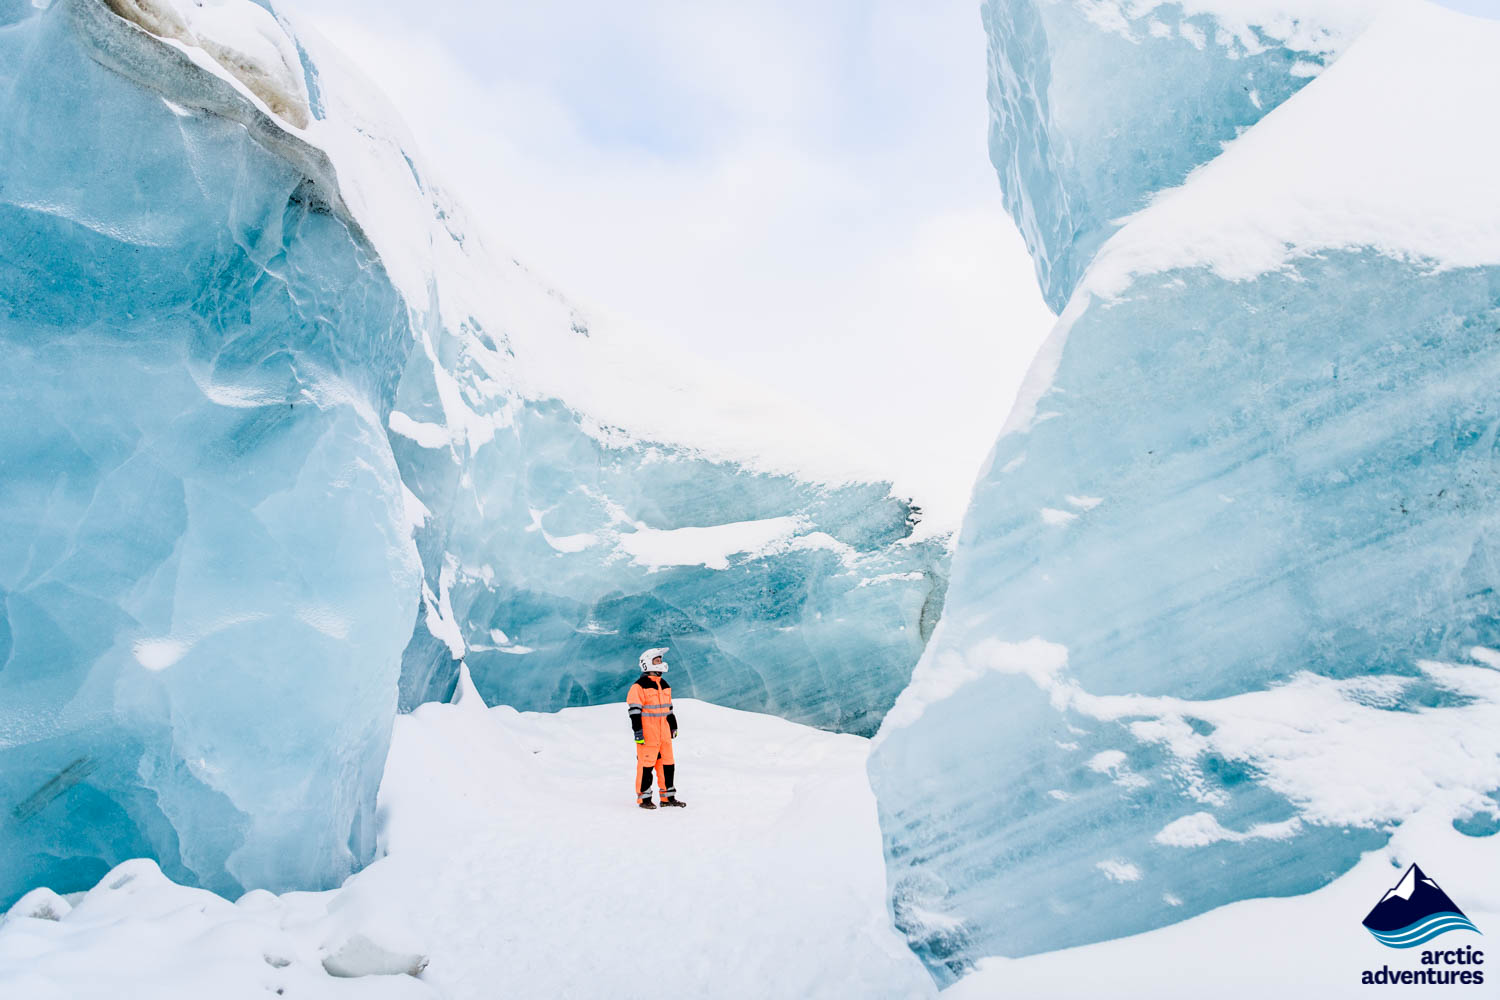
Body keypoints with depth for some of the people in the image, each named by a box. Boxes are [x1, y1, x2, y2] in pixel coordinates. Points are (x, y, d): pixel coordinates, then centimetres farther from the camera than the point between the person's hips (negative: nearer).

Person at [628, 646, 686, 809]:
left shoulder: (665, 685, 16)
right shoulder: (640, 686, -10)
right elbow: (634, 710, -13)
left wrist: (673, 726, 26)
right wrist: (638, 731, -16)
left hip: (664, 734, 8)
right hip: (648, 734, -8)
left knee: (668, 764, 10)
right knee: (646, 765, -3)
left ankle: (668, 796, 20)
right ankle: (644, 798, 9)